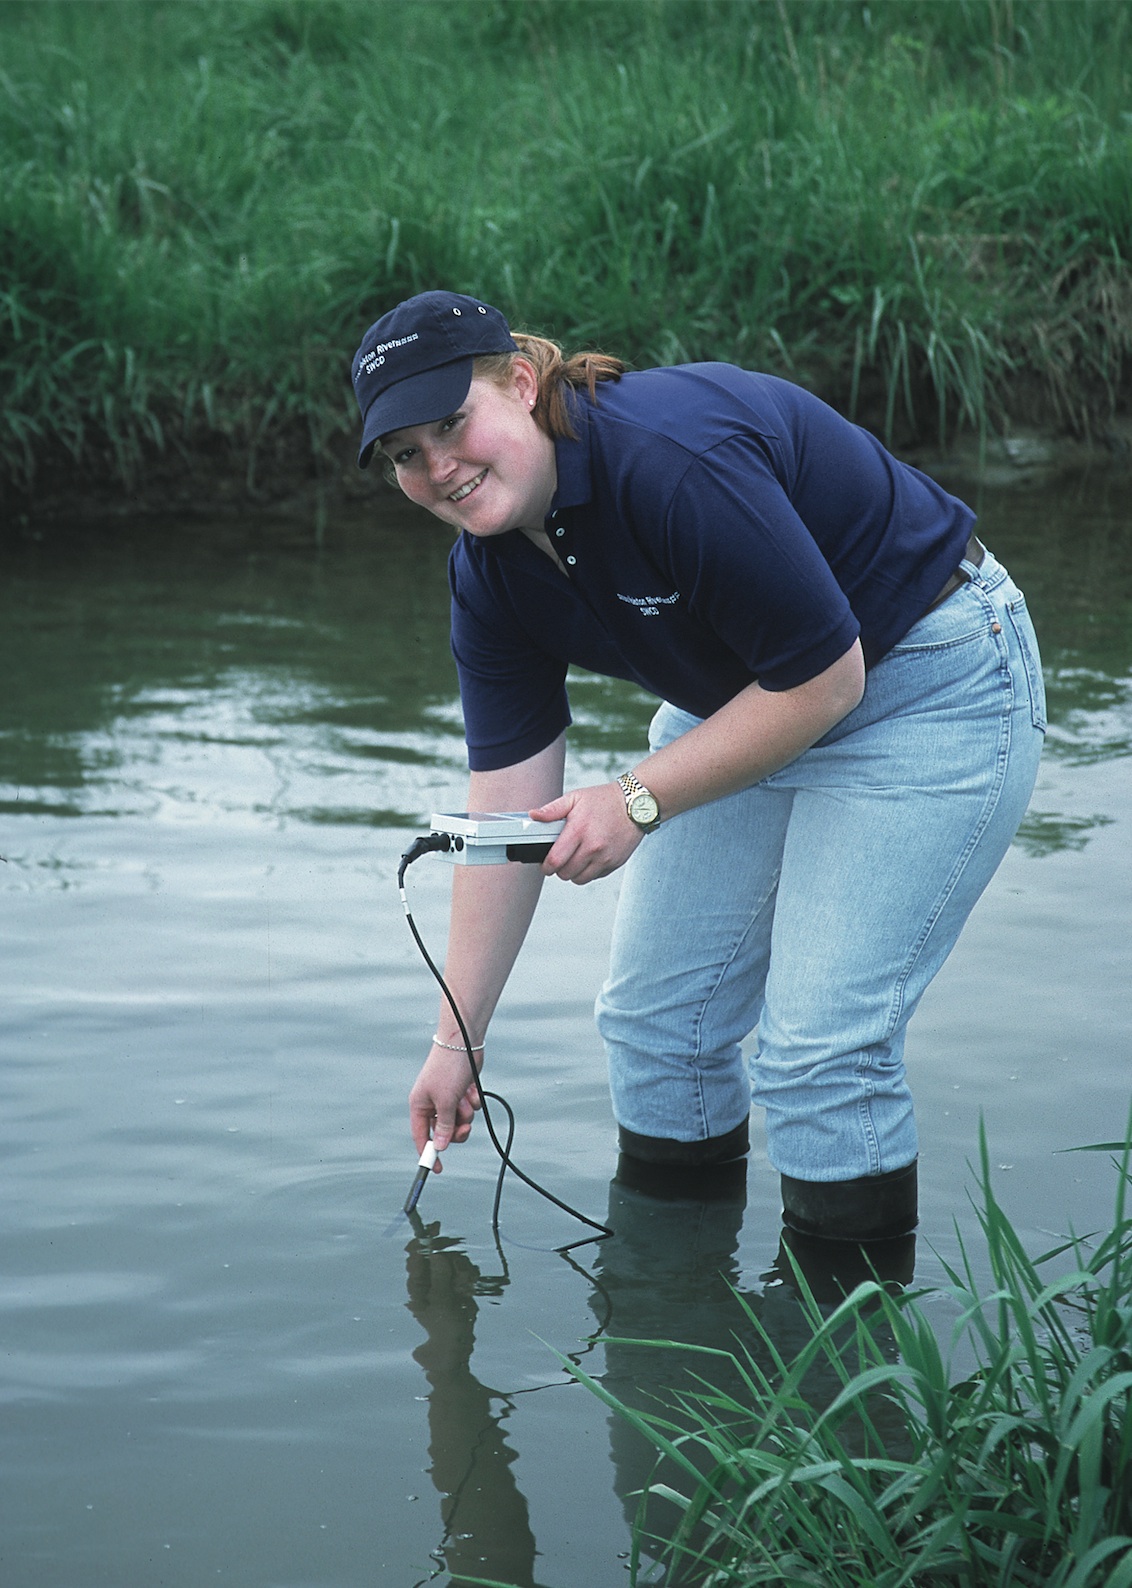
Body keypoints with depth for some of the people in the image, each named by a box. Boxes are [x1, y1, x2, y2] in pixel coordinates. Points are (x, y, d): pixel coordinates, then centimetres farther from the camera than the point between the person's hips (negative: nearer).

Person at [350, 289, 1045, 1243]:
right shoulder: (489, 572, -7)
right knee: (652, 1017, 9)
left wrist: (637, 801, -24)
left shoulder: (673, 463, -33)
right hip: (743, 694, 8)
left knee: (821, 1048, -14)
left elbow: (826, 675, -26)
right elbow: (506, 807, -3)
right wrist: (456, 1040, -3)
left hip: (931, 689, -8)